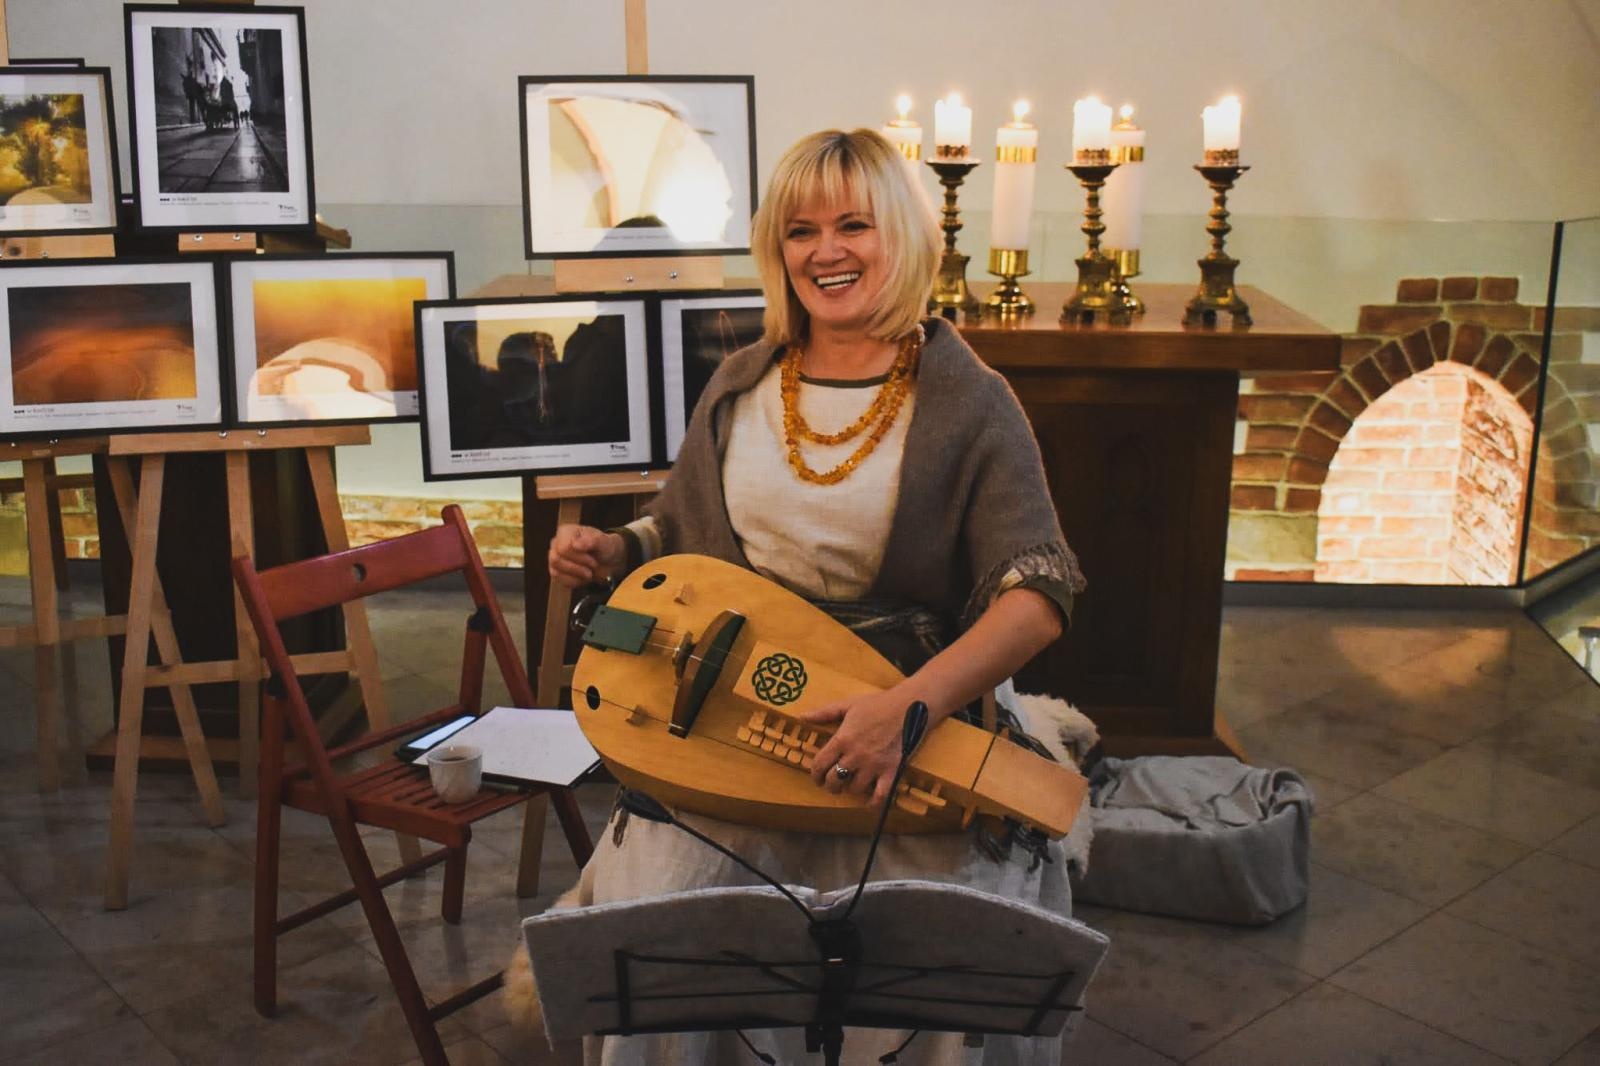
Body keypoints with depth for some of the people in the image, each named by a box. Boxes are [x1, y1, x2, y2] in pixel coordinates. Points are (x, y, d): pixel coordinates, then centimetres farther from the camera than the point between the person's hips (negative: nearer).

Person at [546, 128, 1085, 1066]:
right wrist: (611, 551, -2)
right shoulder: (741, 384, 8)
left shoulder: (967, 401, -5)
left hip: (916, 731, -2)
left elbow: (1039, 593, -13)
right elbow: (680, 532, 21)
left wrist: (910, 706, -27)